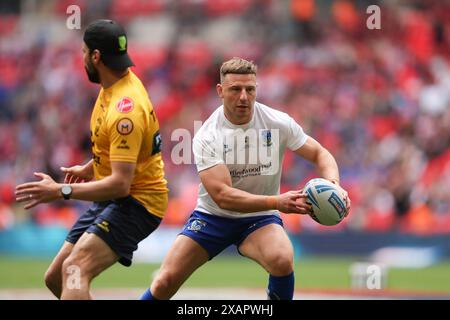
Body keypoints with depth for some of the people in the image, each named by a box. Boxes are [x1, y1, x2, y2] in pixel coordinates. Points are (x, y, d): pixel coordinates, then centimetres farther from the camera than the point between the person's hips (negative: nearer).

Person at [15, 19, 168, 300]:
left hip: (136, 203, -10)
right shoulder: (124, 80, 5)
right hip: (110, 201, 10)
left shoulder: (125, 111, -25)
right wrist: (91, 168, 28)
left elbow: (120, 184, -29)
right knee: (55, 278, 9)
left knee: (75, 269, -31)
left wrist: (61, 191, -27)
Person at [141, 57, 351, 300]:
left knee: (282, 260, -32)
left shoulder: (278, 122, -12)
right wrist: (277, 202, -40)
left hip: (260, 219, 0)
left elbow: (319, 154, 0)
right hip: (212, 216, 0)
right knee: (165, 283, -9)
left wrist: (334, 186, -23)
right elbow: (222, 196, -28)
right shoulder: (206, 137, -19)